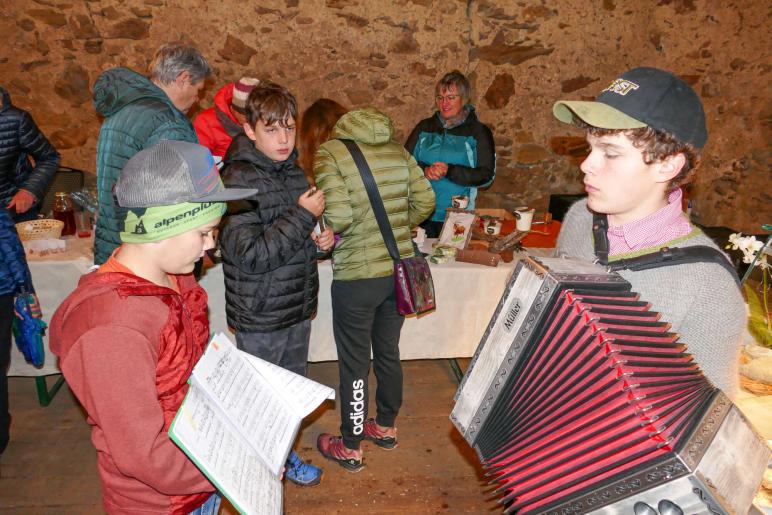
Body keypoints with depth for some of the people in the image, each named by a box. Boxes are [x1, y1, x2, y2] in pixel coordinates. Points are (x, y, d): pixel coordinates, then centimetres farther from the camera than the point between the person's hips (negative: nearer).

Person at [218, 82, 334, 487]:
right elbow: (250, 255, -26)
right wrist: (303, 216, -24)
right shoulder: (238, 179, -19)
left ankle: (282, 453, 45)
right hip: (260, 316, -7)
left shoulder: (294, 172, 4)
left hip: (298, 306, 7)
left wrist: (322, 239, -4)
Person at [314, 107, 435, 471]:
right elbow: (425, 200, 2)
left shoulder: (329, 153, -11)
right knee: (388, 352, 22)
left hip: (356, 278, -6)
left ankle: (350, 448, 26)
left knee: (354, 364, 9)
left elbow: (338, 216, -22)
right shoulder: (396, 149, 4)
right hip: (400, 270, 6)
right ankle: (386, 427, 40)